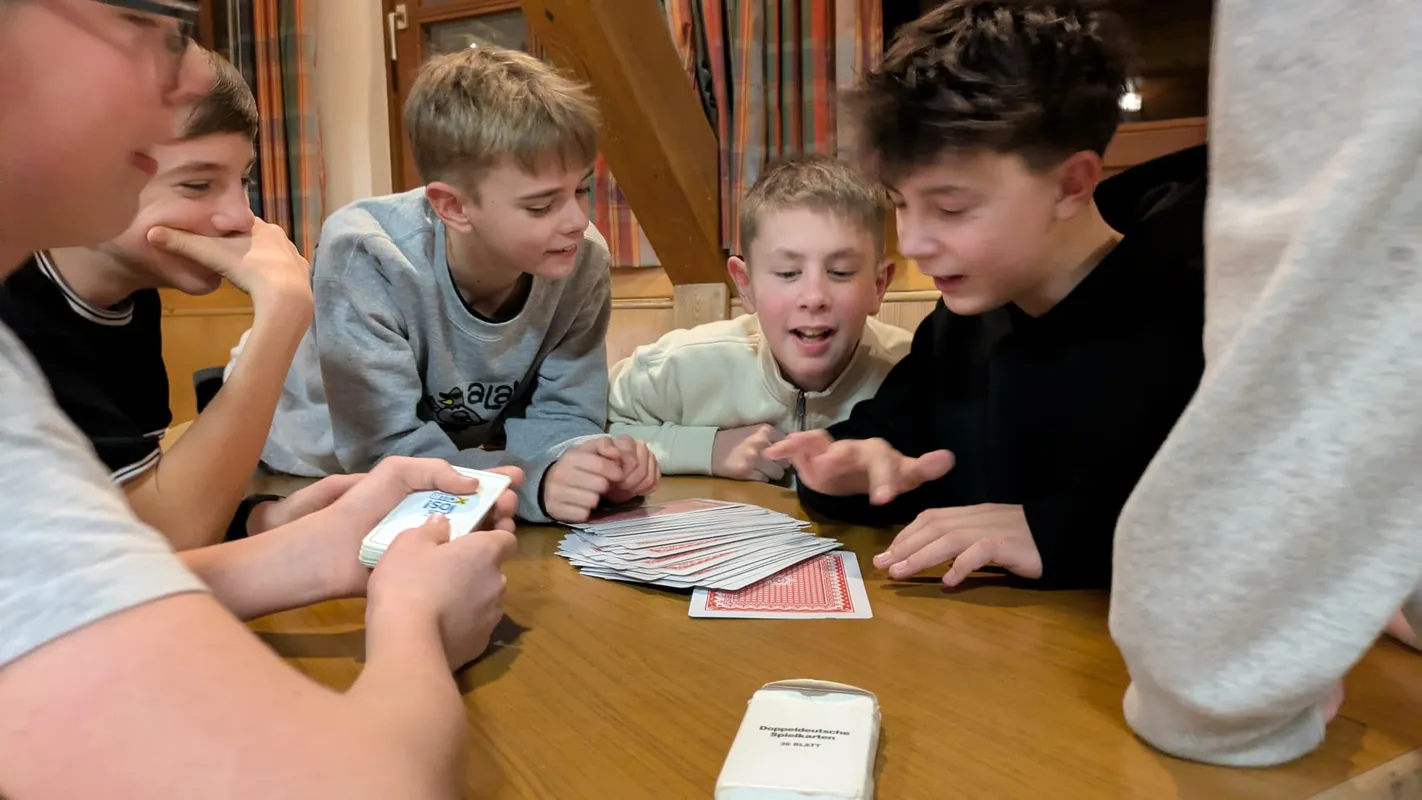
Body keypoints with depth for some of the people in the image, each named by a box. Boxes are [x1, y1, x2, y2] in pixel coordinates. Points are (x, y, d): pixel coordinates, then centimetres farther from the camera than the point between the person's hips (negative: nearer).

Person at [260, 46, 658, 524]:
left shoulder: (582, 261, -19)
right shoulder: (364, 257, -30)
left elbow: (562, 415, -10)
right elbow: (383, 450, -29)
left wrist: (591, 458, -33)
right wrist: (533, 481, -44)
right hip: (318, 481, -2)